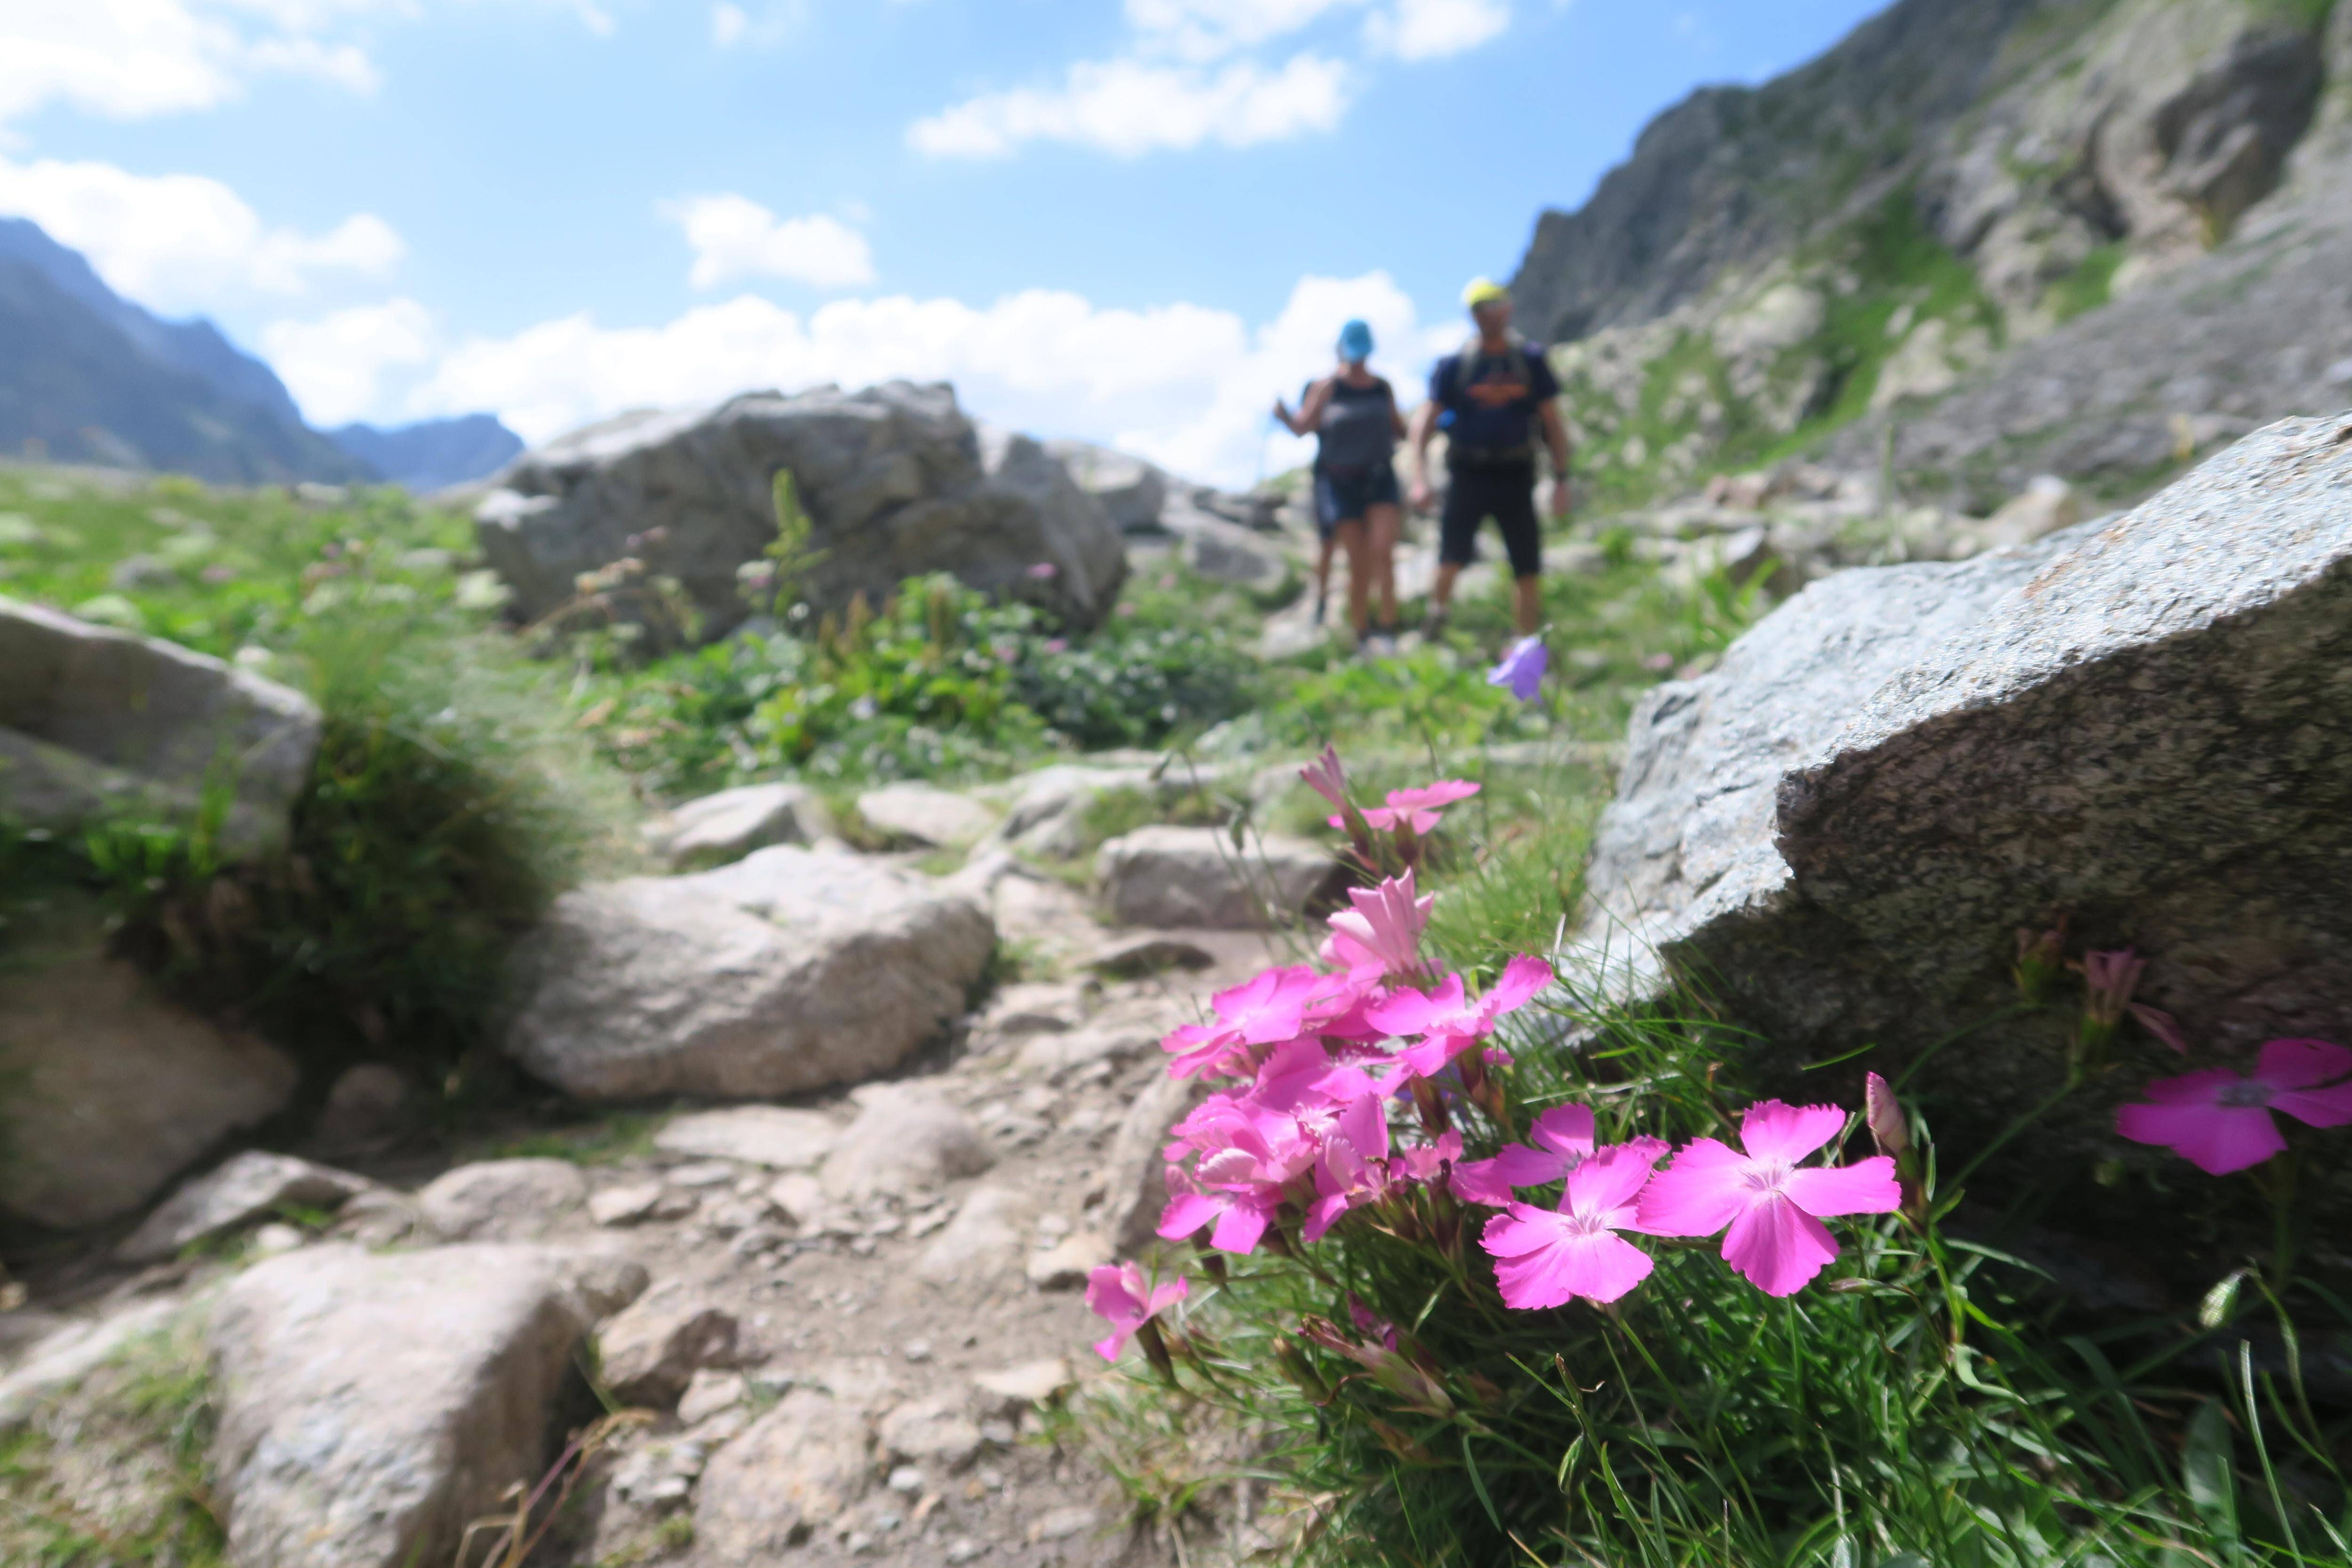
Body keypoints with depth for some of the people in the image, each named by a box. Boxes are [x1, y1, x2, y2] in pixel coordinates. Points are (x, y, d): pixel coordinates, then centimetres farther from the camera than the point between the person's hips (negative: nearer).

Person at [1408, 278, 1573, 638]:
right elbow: (1423, 423, -2)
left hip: (1515, 476, 2)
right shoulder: (1454, 365, 1)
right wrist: (1420, 479, -15)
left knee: (1528, 571, 2)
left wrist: (1561, 480, 2)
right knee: (1451, 561, -15)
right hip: (1468, 475, -2)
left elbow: (1554, 424, 9)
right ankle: (1437, 616, 13)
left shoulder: (1530, 361, 6)